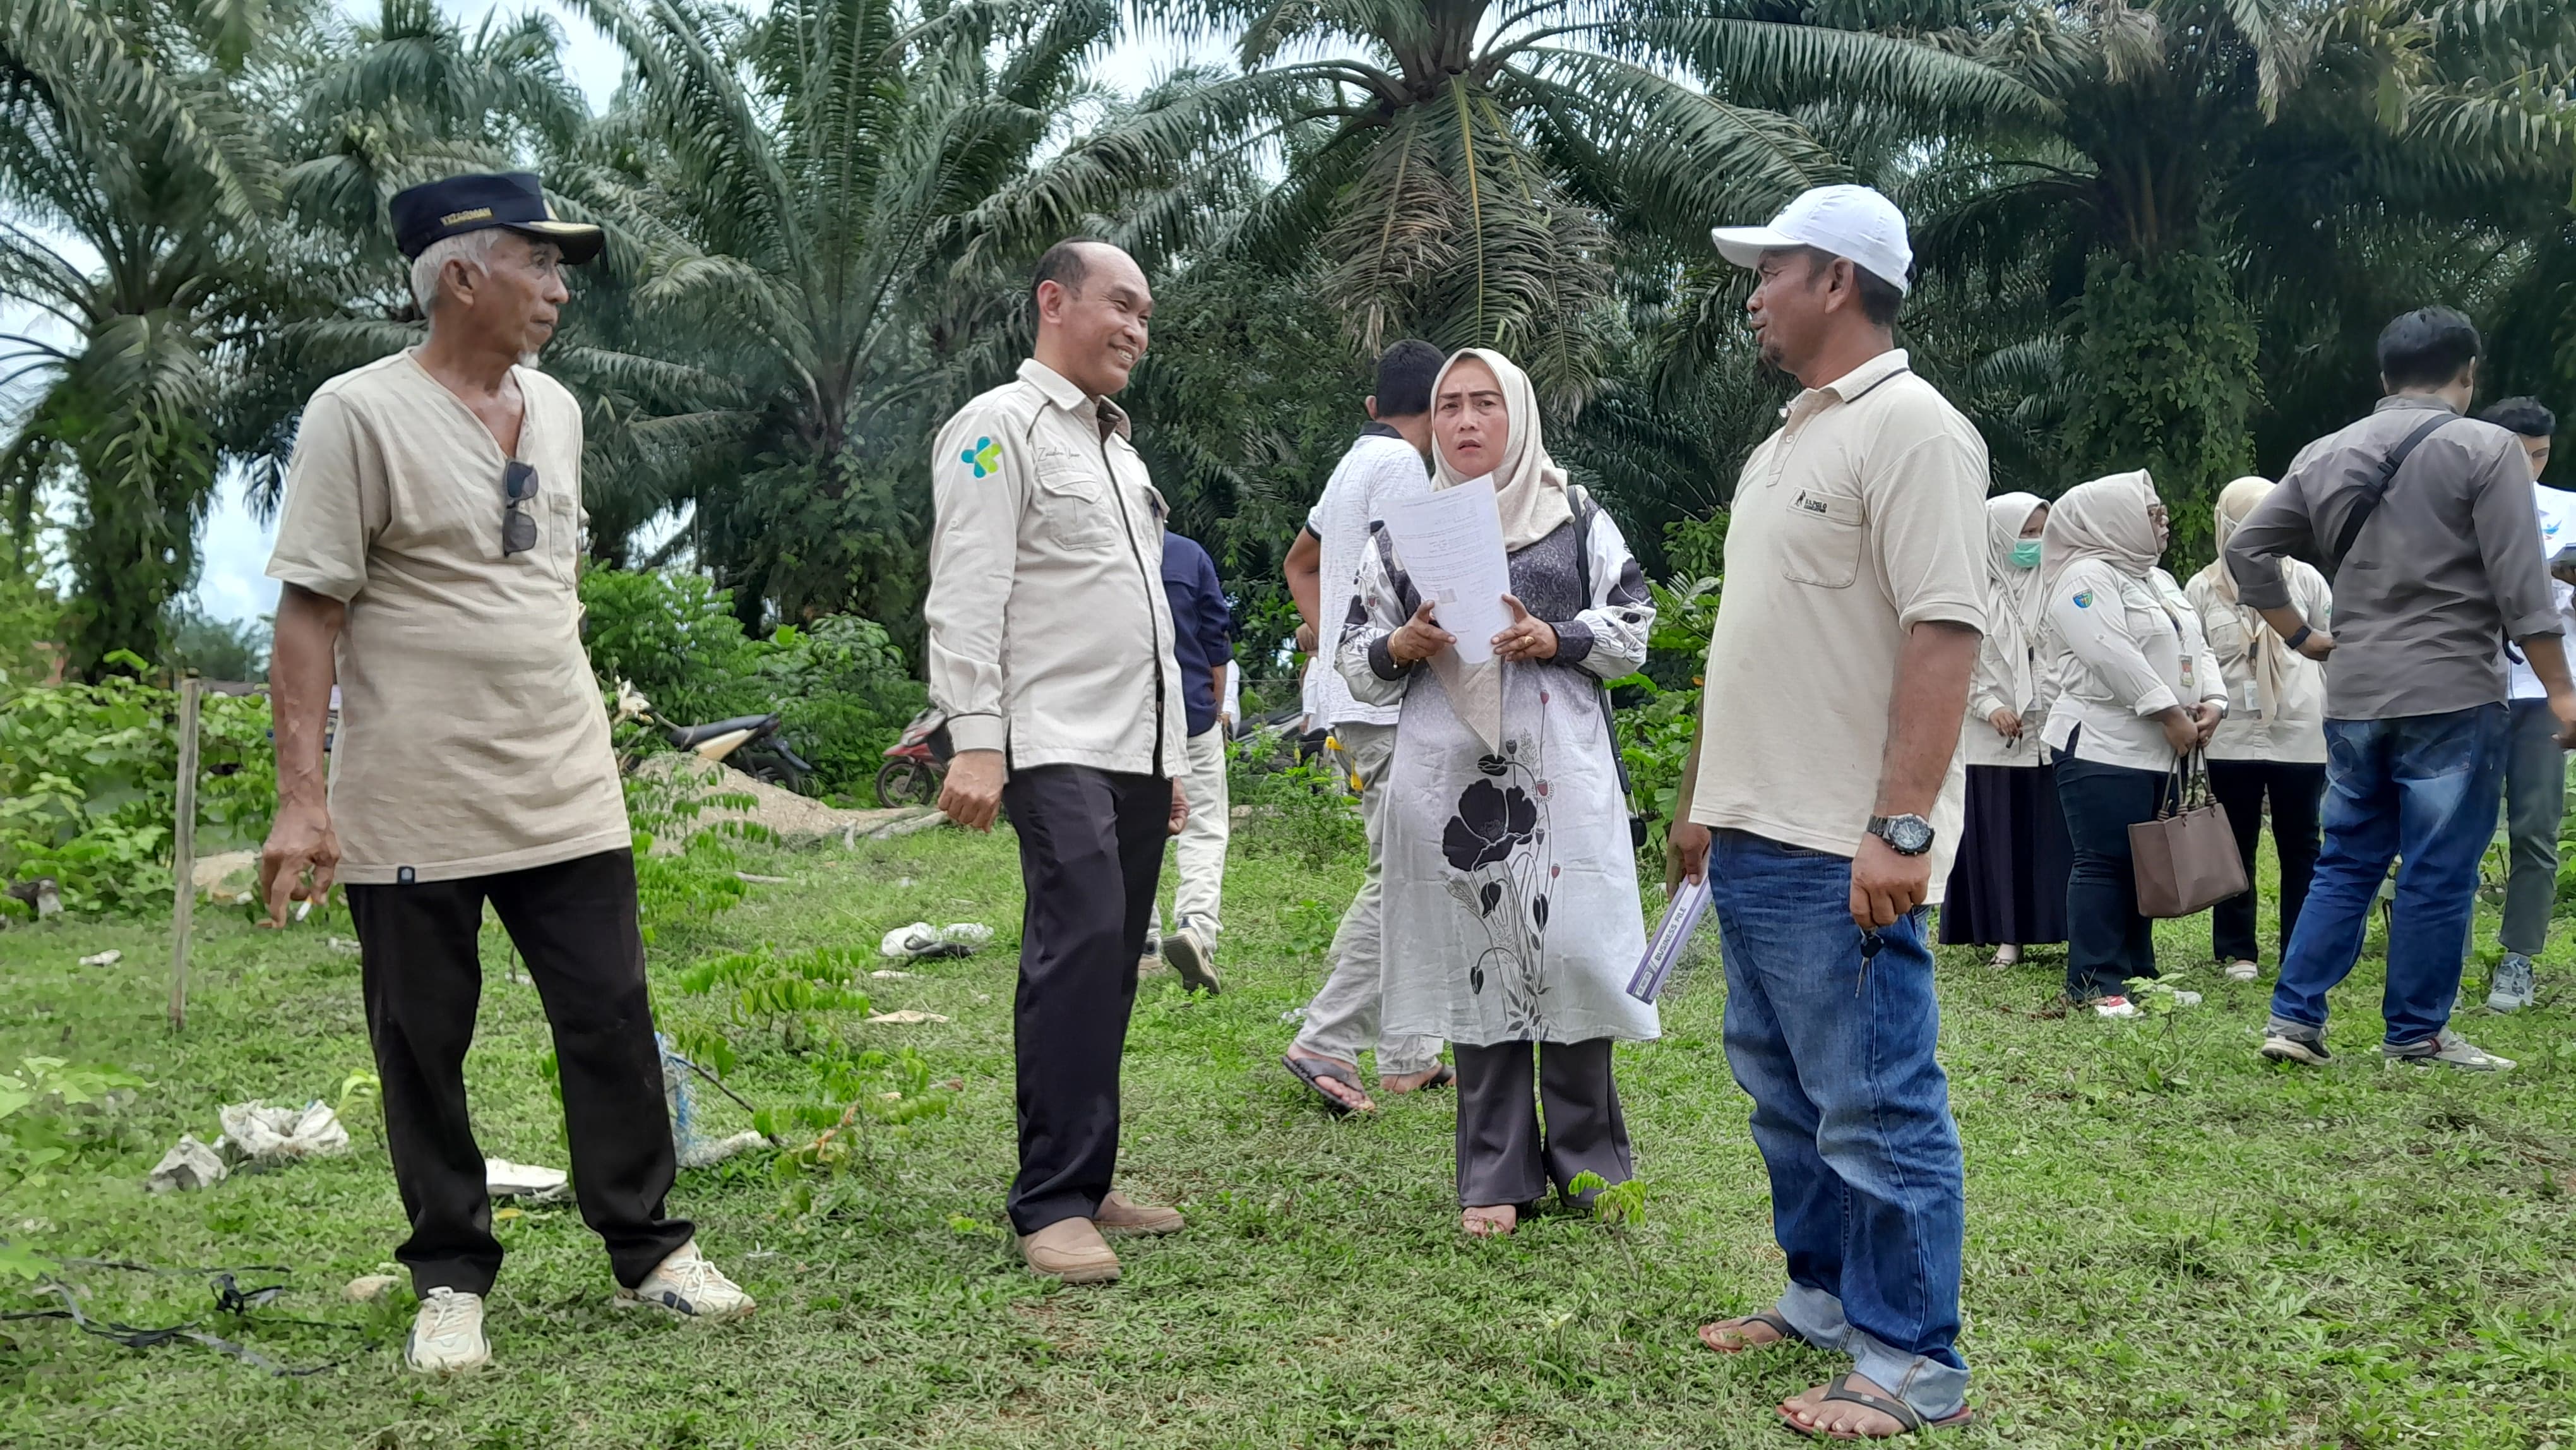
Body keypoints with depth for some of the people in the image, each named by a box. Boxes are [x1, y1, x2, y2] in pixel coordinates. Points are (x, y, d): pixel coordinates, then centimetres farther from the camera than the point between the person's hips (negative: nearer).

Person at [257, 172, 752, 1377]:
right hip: (412, 811, -5)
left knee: (613, 1028, 7)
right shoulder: (360, 415, -9)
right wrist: (301, 801, -16)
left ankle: (647, 1251, 20)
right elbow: (308, 613, -11)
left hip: (568, 798, 5)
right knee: (423, 1052, 7)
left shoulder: (554, 408, 10)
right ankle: (451, 1281, 21)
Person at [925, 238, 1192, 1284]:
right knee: (1079, 951, -17)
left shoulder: (1117, 445, 24)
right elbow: (966, 595, -13)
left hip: (1137, 751, 8)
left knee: (1108, 964, 7)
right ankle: (1052, 1204, -12)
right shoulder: (1002, 427, -3)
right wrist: (974, 740, -22)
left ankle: (1085, 1184, 13)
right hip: (1057, 749, -8)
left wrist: (1171, 754, 23)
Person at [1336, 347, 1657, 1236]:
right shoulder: (1402, 534, 13)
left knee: (1571, 948, -6)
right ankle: (1495, 1176, 10)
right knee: (1475, 961, 2)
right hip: (1451, 776, 1)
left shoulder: (1579, 522, 10)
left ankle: (1587, 1156, 12)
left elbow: (1633, 627, 8)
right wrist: (1400, 647, -8)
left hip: (1560, 773, -1)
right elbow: (1357, 658, 14)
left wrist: (1555, 639, -9)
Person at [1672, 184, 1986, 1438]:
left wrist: (1901, 828, -25)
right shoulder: (1784, 443, 18)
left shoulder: (1911, 430, -12)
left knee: (1877, 1110, -2)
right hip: (1753, 833, 10)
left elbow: (1945, 634, -21)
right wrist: (1705, 794, 21)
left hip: (1841, 852, -10)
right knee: (1785, 1090, 18)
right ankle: (1823, 1296, 32)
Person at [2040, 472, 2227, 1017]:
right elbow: (2113, 656, -21)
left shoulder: (2160, 581, 21)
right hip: (2103, 746, -9)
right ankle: (2094, 984, -5)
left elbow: (2195, 647, 18)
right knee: (2104, 865, -8)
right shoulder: (2087, 576, -10)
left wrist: (2211, 702, -1)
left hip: (2159, 750, 9)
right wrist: (2170, 712, -19)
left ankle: (2137, 972, 19)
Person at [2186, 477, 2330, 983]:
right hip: (2232, 739, 0)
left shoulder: (2305, 580, 4)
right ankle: (2237, 951, 17)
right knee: (2236, 846, 7)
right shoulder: (2202, 588, 4)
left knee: (2300, 847, 7)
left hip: (2302, 736, 0)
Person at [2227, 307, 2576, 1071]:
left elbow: (2247, 549, 11)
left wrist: (2301, 636, 16)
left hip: (2353, 695, 5)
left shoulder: (2325, 455, 10)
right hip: (2452, 693, -5)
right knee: (2439, 875, 3)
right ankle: (2417, 1035, 9)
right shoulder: (2485, 449, -6)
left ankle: (2293, 1019, 9)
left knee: (2346, 864, 13)